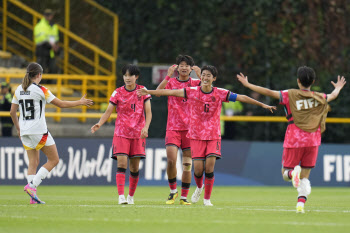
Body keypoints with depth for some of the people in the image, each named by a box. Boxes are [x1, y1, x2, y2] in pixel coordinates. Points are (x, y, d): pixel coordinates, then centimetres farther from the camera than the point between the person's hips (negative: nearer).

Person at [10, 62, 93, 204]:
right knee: (53, 160, 4)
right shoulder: (40, 90, -10)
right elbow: (61, 104, -6)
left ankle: (33, 197, -1)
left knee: (33, 162, 10)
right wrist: (80, 102, 6)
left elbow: (12, 111, 14)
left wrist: (18, 128, 27)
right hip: (39, 131, -7)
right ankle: (32, 186, -10)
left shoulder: (19, 90, 8)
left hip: (24, 132, 7)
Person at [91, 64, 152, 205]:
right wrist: (99, 124, -21)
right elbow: (108, 111, -3)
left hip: (138, 134, 1)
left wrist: (145, 127, -20)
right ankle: (121, 196, -21)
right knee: (122, 163, -15)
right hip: (121, 133, -1)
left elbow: (148, 112, -2)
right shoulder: (118, 93, 1)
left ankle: (131, 196, 20)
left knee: (134, 167, 4)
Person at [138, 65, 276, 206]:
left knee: (210, 167, -12)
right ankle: (199, 187, 28)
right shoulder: (192, 92, -2)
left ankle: (207, 199, 3)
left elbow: (241, 98, -1)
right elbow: (171, 92, -2)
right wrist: (148, 92, -4)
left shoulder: (220, 93, -2)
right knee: (198, 169, -6)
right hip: (196, 135, 0)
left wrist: (262, 105, -3)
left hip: (214, 135, 0)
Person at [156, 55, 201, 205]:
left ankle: (184, 197, 9)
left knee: (187, 164, 1)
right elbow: (158, 92, -13)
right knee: (171, 160, -13)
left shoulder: (195, 83, 6)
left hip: (190, 129, 0)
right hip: (173, 128, 0)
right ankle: (173, 191, 9)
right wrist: (168, 75, -19)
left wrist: (199, 75, -20)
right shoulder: (171, 82, 5)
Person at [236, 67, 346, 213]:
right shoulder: (320, 98, 7)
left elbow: (269, 92, -7)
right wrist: (338, 88, 52)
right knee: (305, 177, 10)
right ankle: (301, 204, -7)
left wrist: (248, 85, 2)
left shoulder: (290, 95, -3)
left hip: (294, 141, -2)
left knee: (285, 174, 7)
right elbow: (333, 95, 28)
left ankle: (293, 172, -28)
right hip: (312, 141, 2)